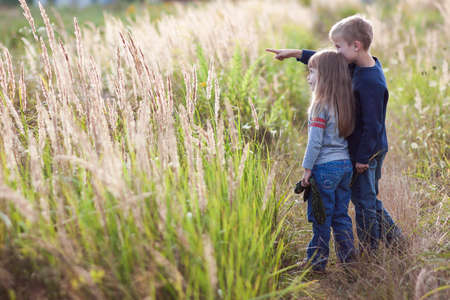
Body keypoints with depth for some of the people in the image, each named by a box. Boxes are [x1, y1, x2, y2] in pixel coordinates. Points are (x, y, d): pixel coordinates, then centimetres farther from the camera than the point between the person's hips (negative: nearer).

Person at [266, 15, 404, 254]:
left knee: (364, 203, 4)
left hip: (366, 153, -9)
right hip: (374, 150, 9)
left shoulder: (370, 83, -26)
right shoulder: (359, 66, 3)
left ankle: (369, 253, 17)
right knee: (369, 199, 21)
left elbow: (372, 126, -24)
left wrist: (362, 158, -19)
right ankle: (394, 238, 31)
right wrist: (296, 53, 17)